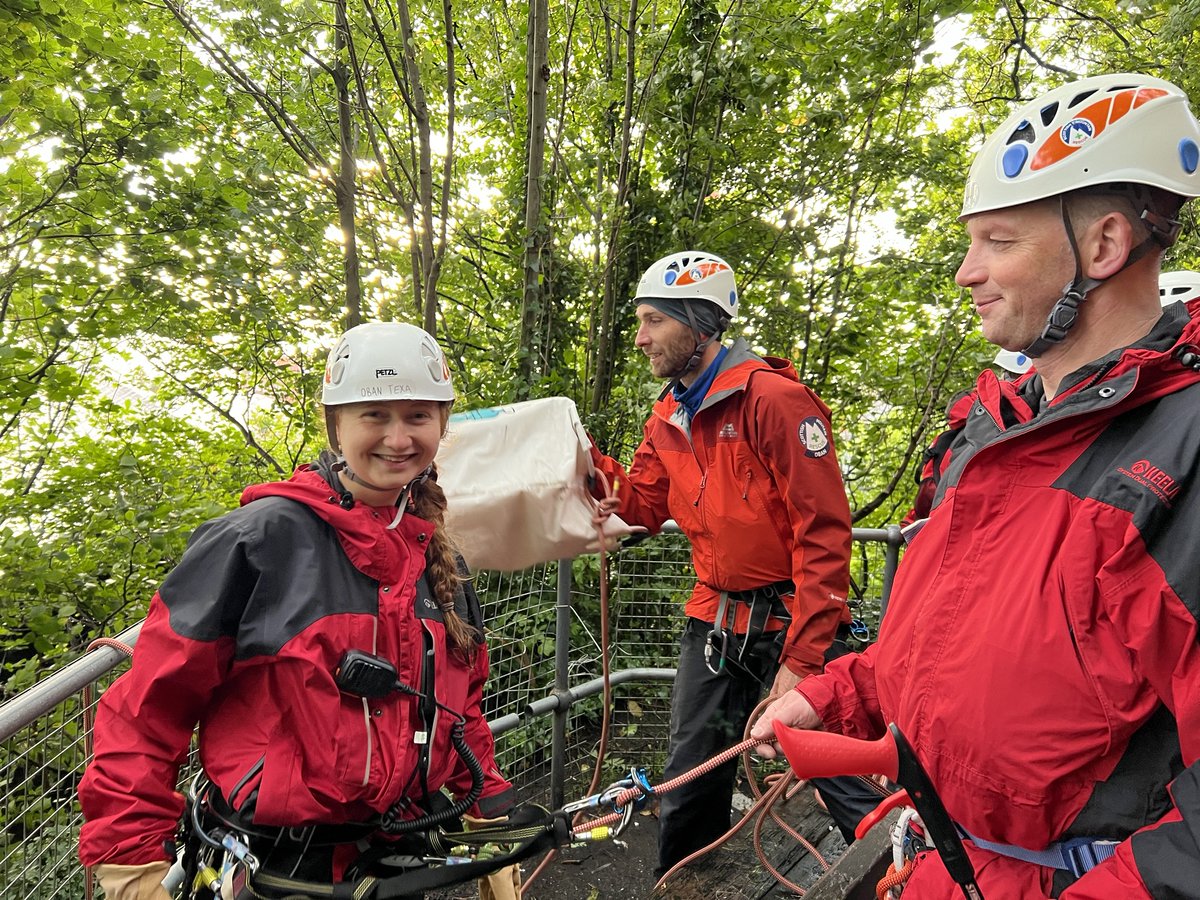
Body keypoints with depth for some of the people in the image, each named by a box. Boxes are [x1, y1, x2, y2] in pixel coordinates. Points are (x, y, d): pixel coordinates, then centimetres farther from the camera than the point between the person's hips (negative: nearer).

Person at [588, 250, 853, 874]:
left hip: (790, 615, -6)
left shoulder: (774, 398, -17)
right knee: (689, 783, 15)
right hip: (714, 618, 7)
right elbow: (644, 506, 9)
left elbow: (823, 531, -20)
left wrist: (801, 658, -21)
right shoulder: (668, 418, 8)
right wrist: (588, 462, -7)